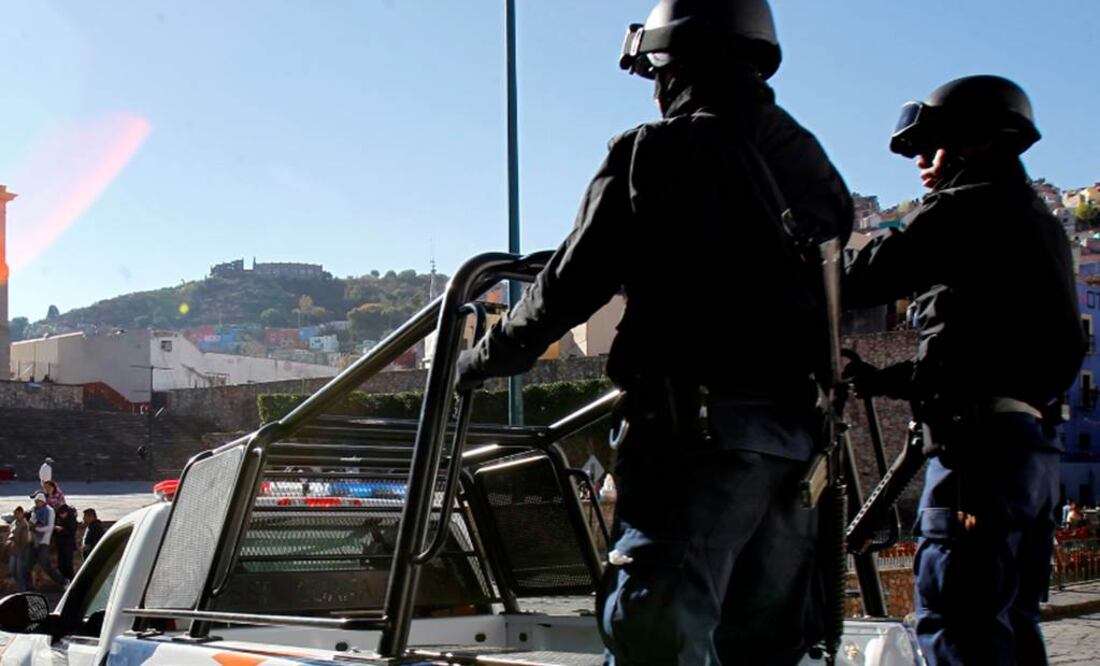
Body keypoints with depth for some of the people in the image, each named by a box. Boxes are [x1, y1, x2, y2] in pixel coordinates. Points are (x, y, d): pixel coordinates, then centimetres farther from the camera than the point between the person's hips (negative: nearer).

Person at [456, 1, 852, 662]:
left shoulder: (653, 153, -5)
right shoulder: (813, 164, 15)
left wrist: (482, 359, 11)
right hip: (799, 438, 7)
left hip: (699, 431, -7)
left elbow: (570, 288, -3)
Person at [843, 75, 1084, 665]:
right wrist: (885, 379, 26)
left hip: (981, 444, -10)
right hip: (1037, 442, 10)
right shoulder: (1037, 220, 24)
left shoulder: (967, 208, -5)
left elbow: (867, 279, -12)